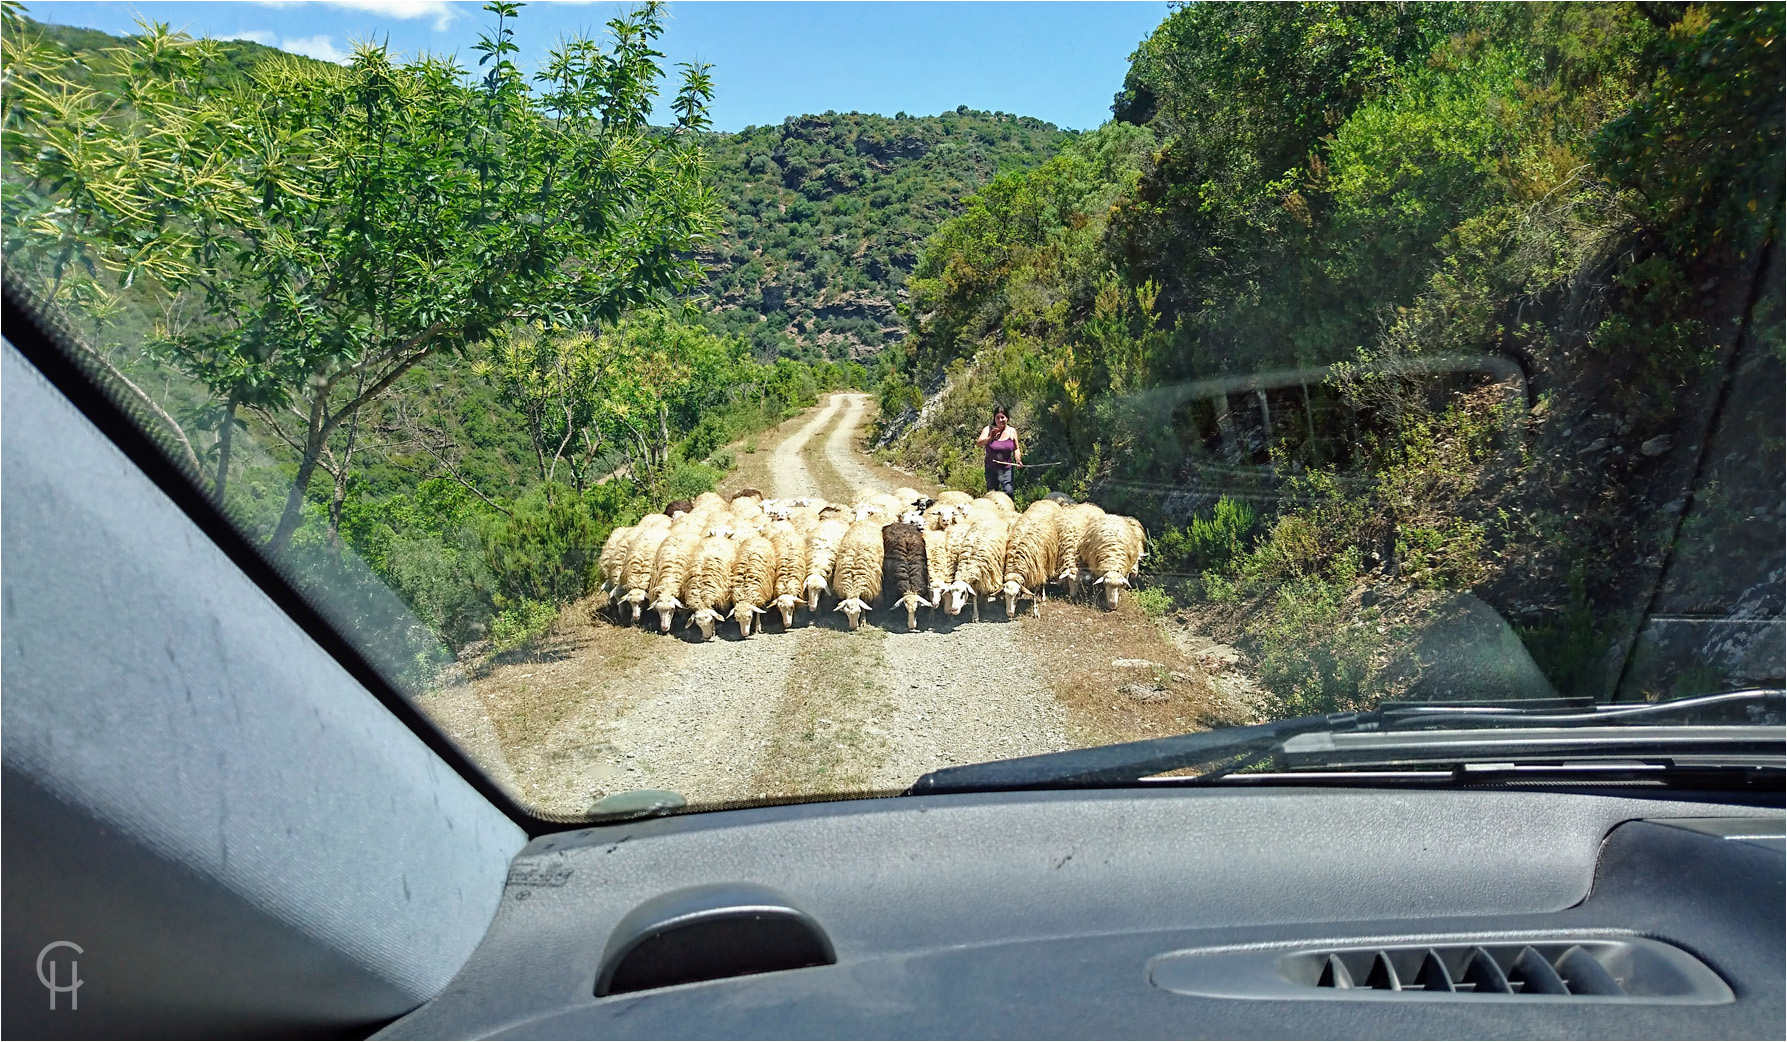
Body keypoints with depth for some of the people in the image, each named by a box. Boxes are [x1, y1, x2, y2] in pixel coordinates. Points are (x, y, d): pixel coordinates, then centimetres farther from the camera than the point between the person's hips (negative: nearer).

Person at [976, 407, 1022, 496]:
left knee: (1009, 491, -16)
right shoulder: (988, 429, -6)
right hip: (991, 469, 0)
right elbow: (979, 443, -21)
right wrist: (990, 438, -39)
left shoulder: (1012, 431, 2)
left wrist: (1018, 460, -6)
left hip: (1007, 468, 0)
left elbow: (1016, 449, 12)